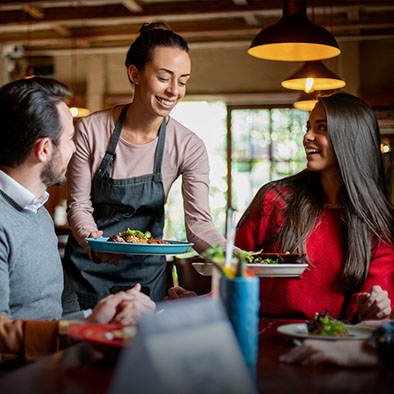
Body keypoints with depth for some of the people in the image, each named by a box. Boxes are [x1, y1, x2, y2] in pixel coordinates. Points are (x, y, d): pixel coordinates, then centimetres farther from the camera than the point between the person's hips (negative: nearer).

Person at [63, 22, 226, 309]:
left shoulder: (189, 147, -12)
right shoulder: (92, 130, -14)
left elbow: (198, 221, -18)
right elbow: (79, 204, -9)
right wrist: (93, 242, -30)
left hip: (146, 271, 1)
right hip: (87, 267, 0)